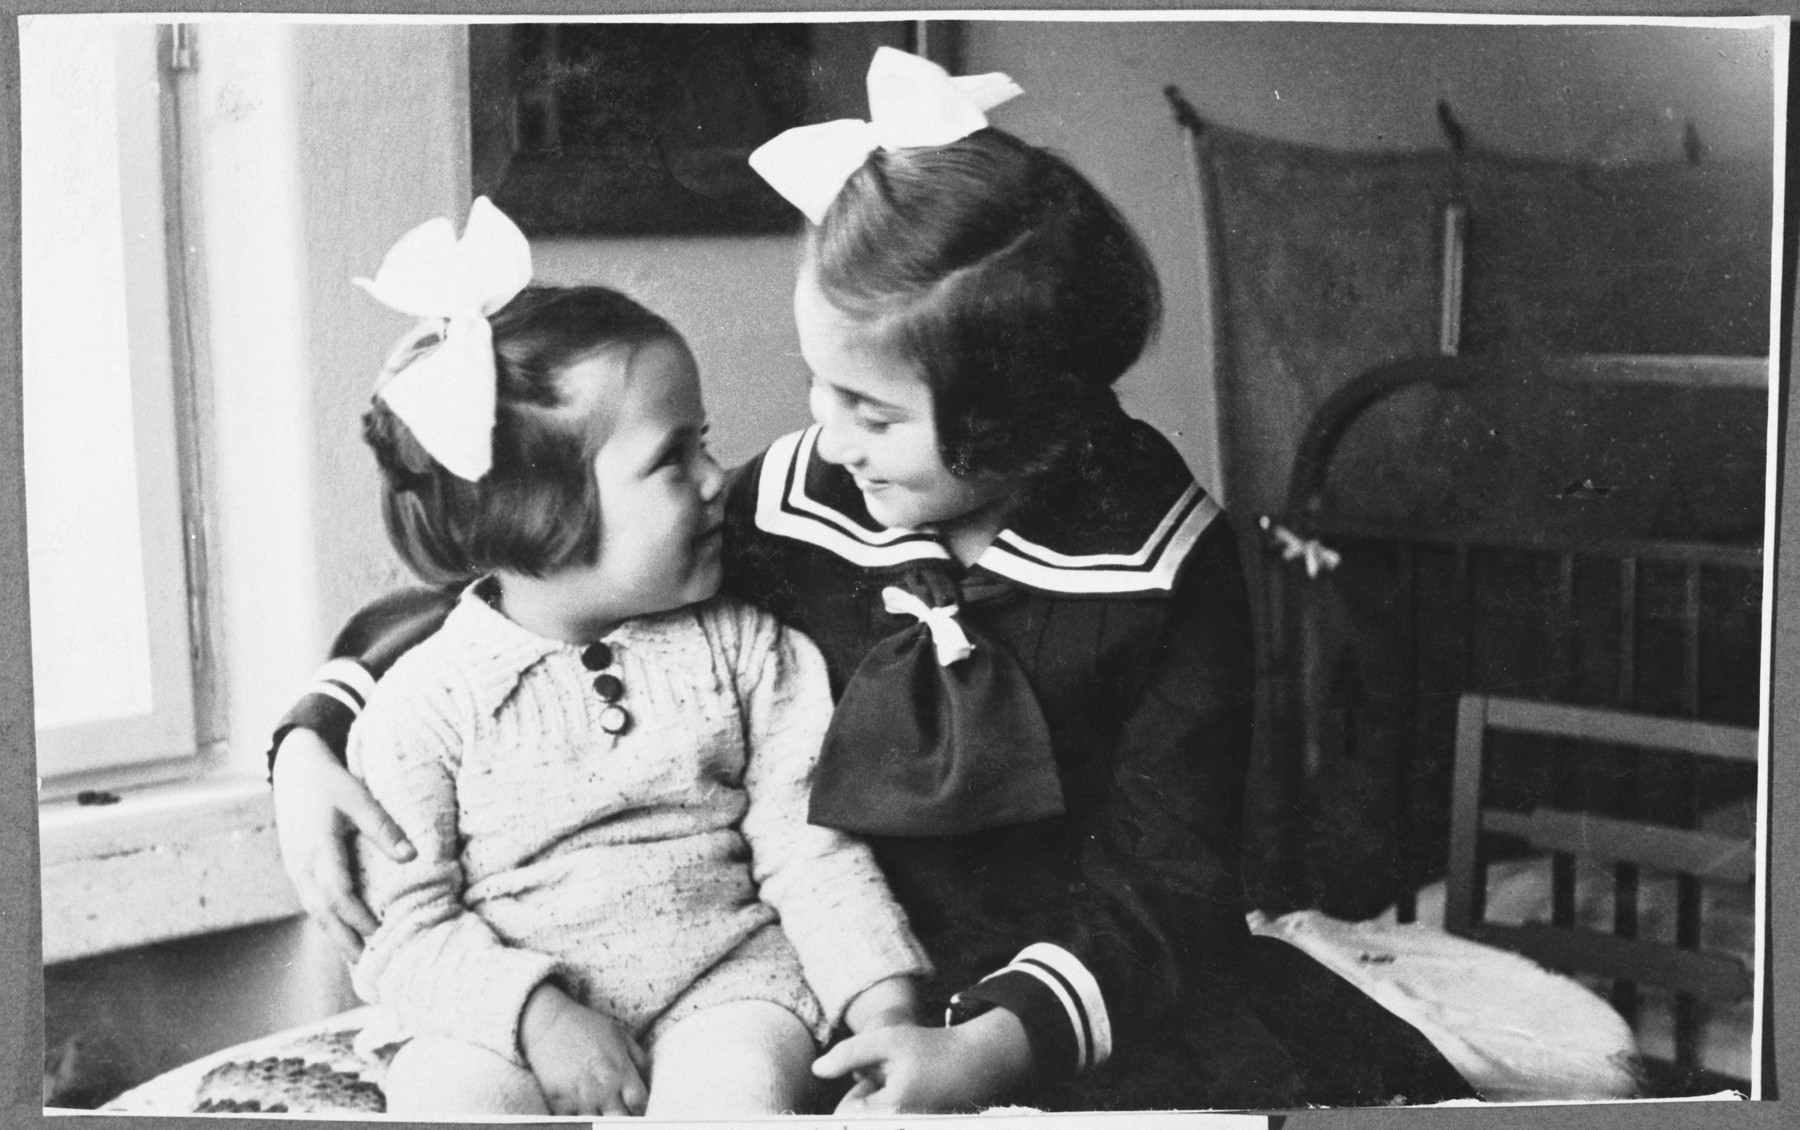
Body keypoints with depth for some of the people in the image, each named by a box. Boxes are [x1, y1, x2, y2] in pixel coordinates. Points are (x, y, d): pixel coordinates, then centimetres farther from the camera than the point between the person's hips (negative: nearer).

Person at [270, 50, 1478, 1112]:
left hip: (1092, 986, 1)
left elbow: (1163, 881, -10)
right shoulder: (787, 511, -5)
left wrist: (1000, 1044, -27)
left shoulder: (1165, 559, -10)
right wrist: (315, 733, -7)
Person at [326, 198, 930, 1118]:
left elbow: (808, 842, 1)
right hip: (511, 1007, -1)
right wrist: (536, 1012, -20)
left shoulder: (743, 649, 5)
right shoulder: (428, 703, -3)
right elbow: (408, 928, -4)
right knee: (447, 1095, -30)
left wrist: (888, 1007, -12)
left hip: (723, 975, 1)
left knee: (742, 1084, -30)